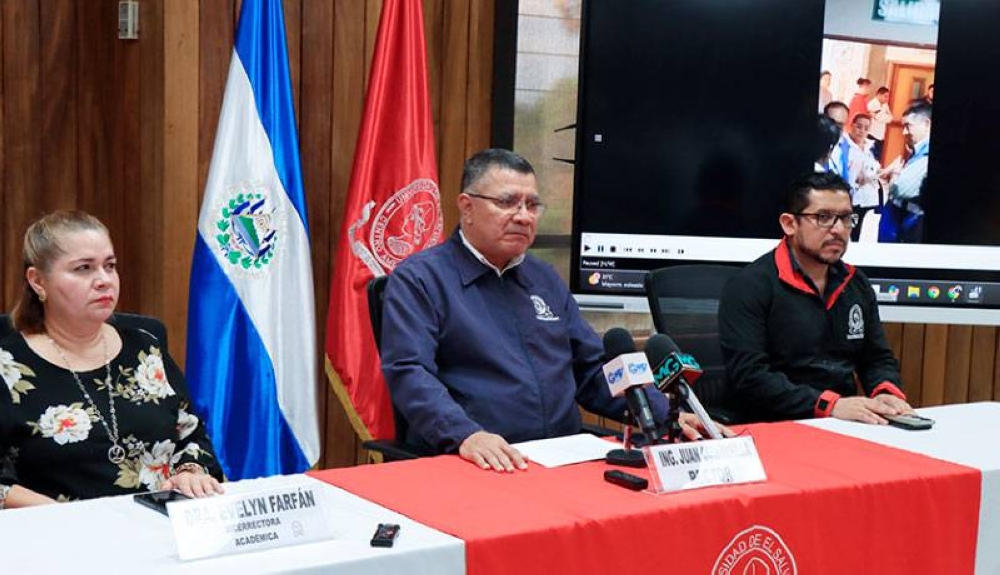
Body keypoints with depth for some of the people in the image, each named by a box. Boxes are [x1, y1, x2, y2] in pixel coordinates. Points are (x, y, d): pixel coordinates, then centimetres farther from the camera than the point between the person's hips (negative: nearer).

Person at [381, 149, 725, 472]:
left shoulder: (545, 279, 21)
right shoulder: (418, 279, 0)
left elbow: (593, 370, 23)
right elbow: (409, 373, -13)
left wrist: (667, 415, 10)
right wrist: (466, 435, -30)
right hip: (471, 467, -4)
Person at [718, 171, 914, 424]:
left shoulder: (857, 284, 14)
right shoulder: (750, 287, -9)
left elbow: (878, 358, 20)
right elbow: (749, 374, -17)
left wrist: (887, 393, -3)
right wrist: (829, 405, -24)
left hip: (847, 425, 6)